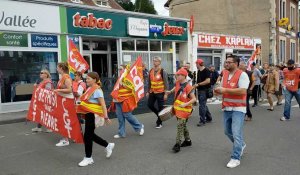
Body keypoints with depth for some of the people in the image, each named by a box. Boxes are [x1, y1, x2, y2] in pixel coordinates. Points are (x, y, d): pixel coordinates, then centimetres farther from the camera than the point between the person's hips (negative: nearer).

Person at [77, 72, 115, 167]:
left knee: (87, 136, -2)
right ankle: (108, 145, 32)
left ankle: (88, 158, 14)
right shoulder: (90, 89, 11)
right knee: (90, 135, 17)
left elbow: (103, 104, -19)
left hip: (93, 115, -9)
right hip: (88, 114, 9)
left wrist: (106, 117, -22)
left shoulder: (97, 90, -16)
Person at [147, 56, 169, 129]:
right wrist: (148, 91, 13)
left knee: (160, 108, 3)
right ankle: (159, 114, 33)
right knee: (150, 105, 7)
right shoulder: (151, 71, 6)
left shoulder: (162, 71, -10)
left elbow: (166, 83, -10)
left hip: (160, 92, -6)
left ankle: (159, 123, 18)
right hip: (152, 92, 6)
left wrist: (166, 93, -14)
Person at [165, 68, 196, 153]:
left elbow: (194, 99, -20)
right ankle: (188, 141, 34)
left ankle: (177, 144, -6)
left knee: (180, 125, -12)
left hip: (184, 109, -8)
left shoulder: (188, 87, -20)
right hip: (177, 108, 8)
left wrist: (186, 104, -31)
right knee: (183, 125, 18)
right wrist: (170, 92, 9)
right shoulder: (177, 83, 2)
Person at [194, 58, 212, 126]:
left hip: (204, 91, -9)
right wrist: (196, 85, 6)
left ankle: (202, 121, 2)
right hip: (200, 90, 9)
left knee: (202, 105, -6)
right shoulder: (198, 71, 12)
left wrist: (198, 84, -20)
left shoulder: (206, 71, -14)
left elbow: (208, 81, -21)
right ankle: (209, 118, 30)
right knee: (203, 105, 17)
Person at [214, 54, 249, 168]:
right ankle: (241, 145, 44)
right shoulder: (225, 74, 8)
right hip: (226, 108, 8)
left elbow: (242, 91, -24)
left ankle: (235, 158, 3)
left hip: (238, 109, -7)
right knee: (228, 131, 19)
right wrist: (218, 90, -5)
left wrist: (225, 90, -24)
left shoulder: (242, 75, -13)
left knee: (236, 134, -7)